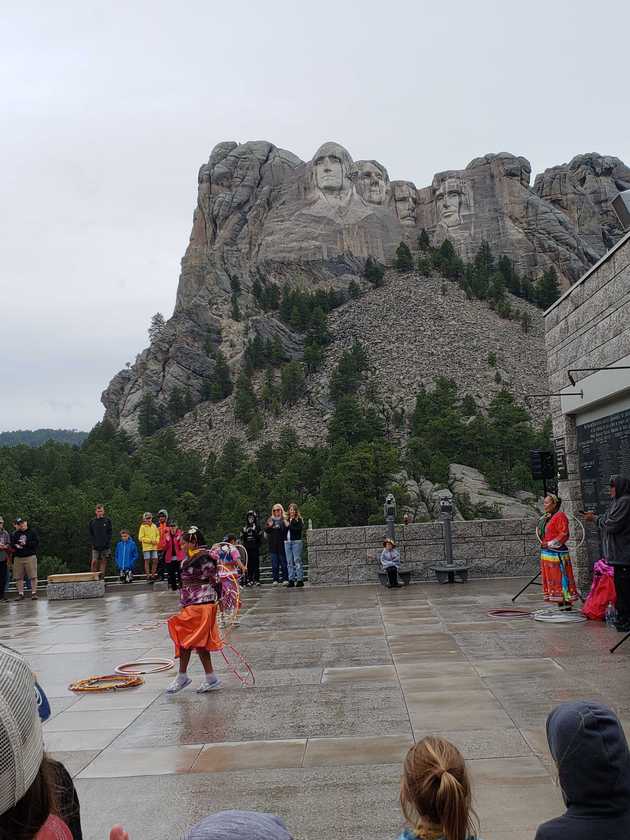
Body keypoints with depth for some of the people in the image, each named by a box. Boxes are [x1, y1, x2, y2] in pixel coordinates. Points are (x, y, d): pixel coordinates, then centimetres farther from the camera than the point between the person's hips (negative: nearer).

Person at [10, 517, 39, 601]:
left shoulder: (32, 532, 4)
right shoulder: (14, 534, 14)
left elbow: (36, 542, -3)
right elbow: (11, 544, 12)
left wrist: (26, 543, -13)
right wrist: (15, 545, -9)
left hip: (30, 557, -3)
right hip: (18, 558, 3)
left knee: (33, 576, -5)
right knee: (19, 577, 3)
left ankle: (34, 593, 1)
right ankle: (20, 594, 10)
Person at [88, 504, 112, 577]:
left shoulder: (107, 520, 4)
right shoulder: (92, 521, 7)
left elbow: (109, 533, 5)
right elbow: (91, 534, 11)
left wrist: (107, 542, -5)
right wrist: (92, 543, 0)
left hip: (105, 546, 0)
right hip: (95, 546, 0)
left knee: (103, 562, 3)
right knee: (94, 561, -9)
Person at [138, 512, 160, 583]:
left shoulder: (154, 526, 9)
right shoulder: (143, 527, -5)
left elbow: (158, 535, 17)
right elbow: (140, 538, -8)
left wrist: (157, 540, -4)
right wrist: (150, 541, -14)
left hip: (154, 547, 4)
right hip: (146, 547, -4)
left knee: (155, 561, 3)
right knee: (147, 561, -1)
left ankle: (153, 575, 16)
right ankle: (148, 577, 2)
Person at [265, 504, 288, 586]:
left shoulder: (284, 519, 0)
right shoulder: (270, 519, 13)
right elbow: (266, 530, 7)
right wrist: (269, 526, -13)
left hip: (282, 544, -3)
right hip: (273, 545, 3)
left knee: (284, 562, 1)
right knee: (274, 563, 6)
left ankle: (285, 579, 6)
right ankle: (275, 580, 10)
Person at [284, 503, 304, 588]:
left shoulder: (299, 520, 3)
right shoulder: (286, 520, 15)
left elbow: (299, 528, -13)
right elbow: (284, 531, 13)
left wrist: (289, 525, -12)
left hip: (296, 542, -5)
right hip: (287, 542, 5)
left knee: (297, 560, -7)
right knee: (289, 562, 4)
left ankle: (300, 579, -6)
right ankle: (291, 580, 7)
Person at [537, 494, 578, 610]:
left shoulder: (560, 516, -12)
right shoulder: (545, 517, 16)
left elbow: (564, 534, -19)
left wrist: (550, 544, -19)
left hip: (556, 554, -9)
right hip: (546, 553, 10)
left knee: (560, 578, -7)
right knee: (551, 579, 11)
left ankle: (566, 603, -2)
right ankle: (560, 603, 17)